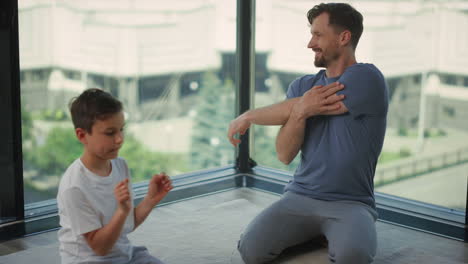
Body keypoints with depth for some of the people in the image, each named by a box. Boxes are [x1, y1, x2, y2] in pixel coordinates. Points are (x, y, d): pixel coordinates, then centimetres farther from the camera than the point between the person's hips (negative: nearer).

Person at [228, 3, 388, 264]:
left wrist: (247, 117, 6)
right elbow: (285, 155, 0)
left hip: (351, 203, -4)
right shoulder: (302, 86, 9)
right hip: (299, 197, 4)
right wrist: (300, 112, -19)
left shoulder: (367, 79, -9)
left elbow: (292, 110, -9)